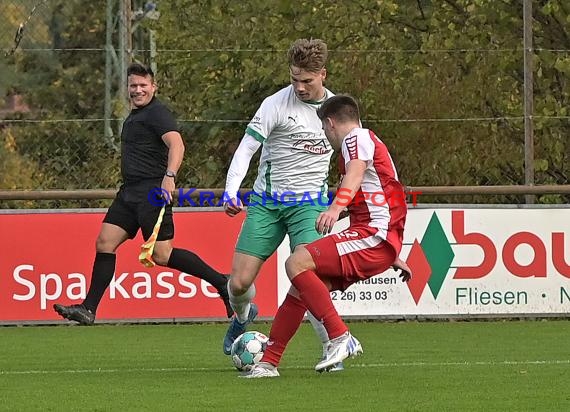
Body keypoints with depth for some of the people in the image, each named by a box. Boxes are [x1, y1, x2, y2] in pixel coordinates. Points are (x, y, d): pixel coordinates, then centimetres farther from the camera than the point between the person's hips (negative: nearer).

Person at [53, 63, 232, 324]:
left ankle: (221, 283, -2)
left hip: (153, 191, -10)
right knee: (105, 243, 2)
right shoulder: (135, 115, 20)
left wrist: (169, 176, -38)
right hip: (130, 192, 10)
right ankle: (88, 309, 3)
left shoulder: (157, 113, -10)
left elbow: (176, 144, -24)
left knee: (162, 255, -12)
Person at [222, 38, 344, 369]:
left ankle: (333, 348, -12)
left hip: (309, 202, 0)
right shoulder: (276, 105, -8)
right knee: (239, 283, -4)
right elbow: (246, 149, -11)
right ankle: (242, 316, 32)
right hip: (266, 202, 0)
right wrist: (231, 191, -25)